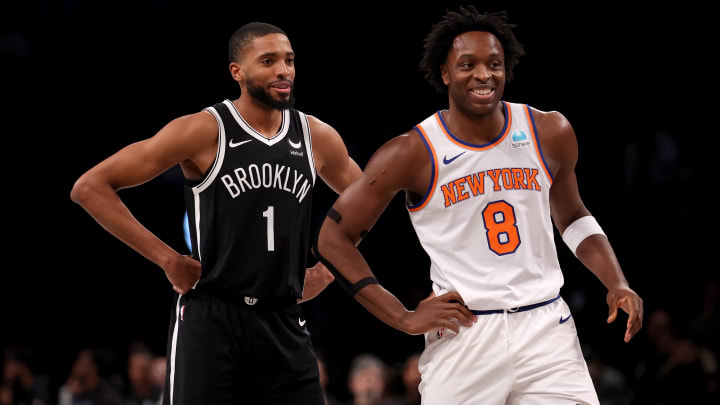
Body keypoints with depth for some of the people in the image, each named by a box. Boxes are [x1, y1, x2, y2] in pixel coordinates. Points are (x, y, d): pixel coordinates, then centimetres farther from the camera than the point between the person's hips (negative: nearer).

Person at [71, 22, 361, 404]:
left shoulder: (317, 138, 7)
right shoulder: (204, 132, -7)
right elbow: (89, 187, -10)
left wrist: (327, 270, 14)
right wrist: (167, 259, -11)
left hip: (284, 327, 5)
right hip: (211, 322, -5)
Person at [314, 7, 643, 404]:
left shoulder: (550, 134, 4)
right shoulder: (413, 154, -6)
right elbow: (333, 239, -1)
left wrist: (617, 284, 6)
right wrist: (404, 318, -6)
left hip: (546, 327, 2)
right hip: (463, 335, -2)